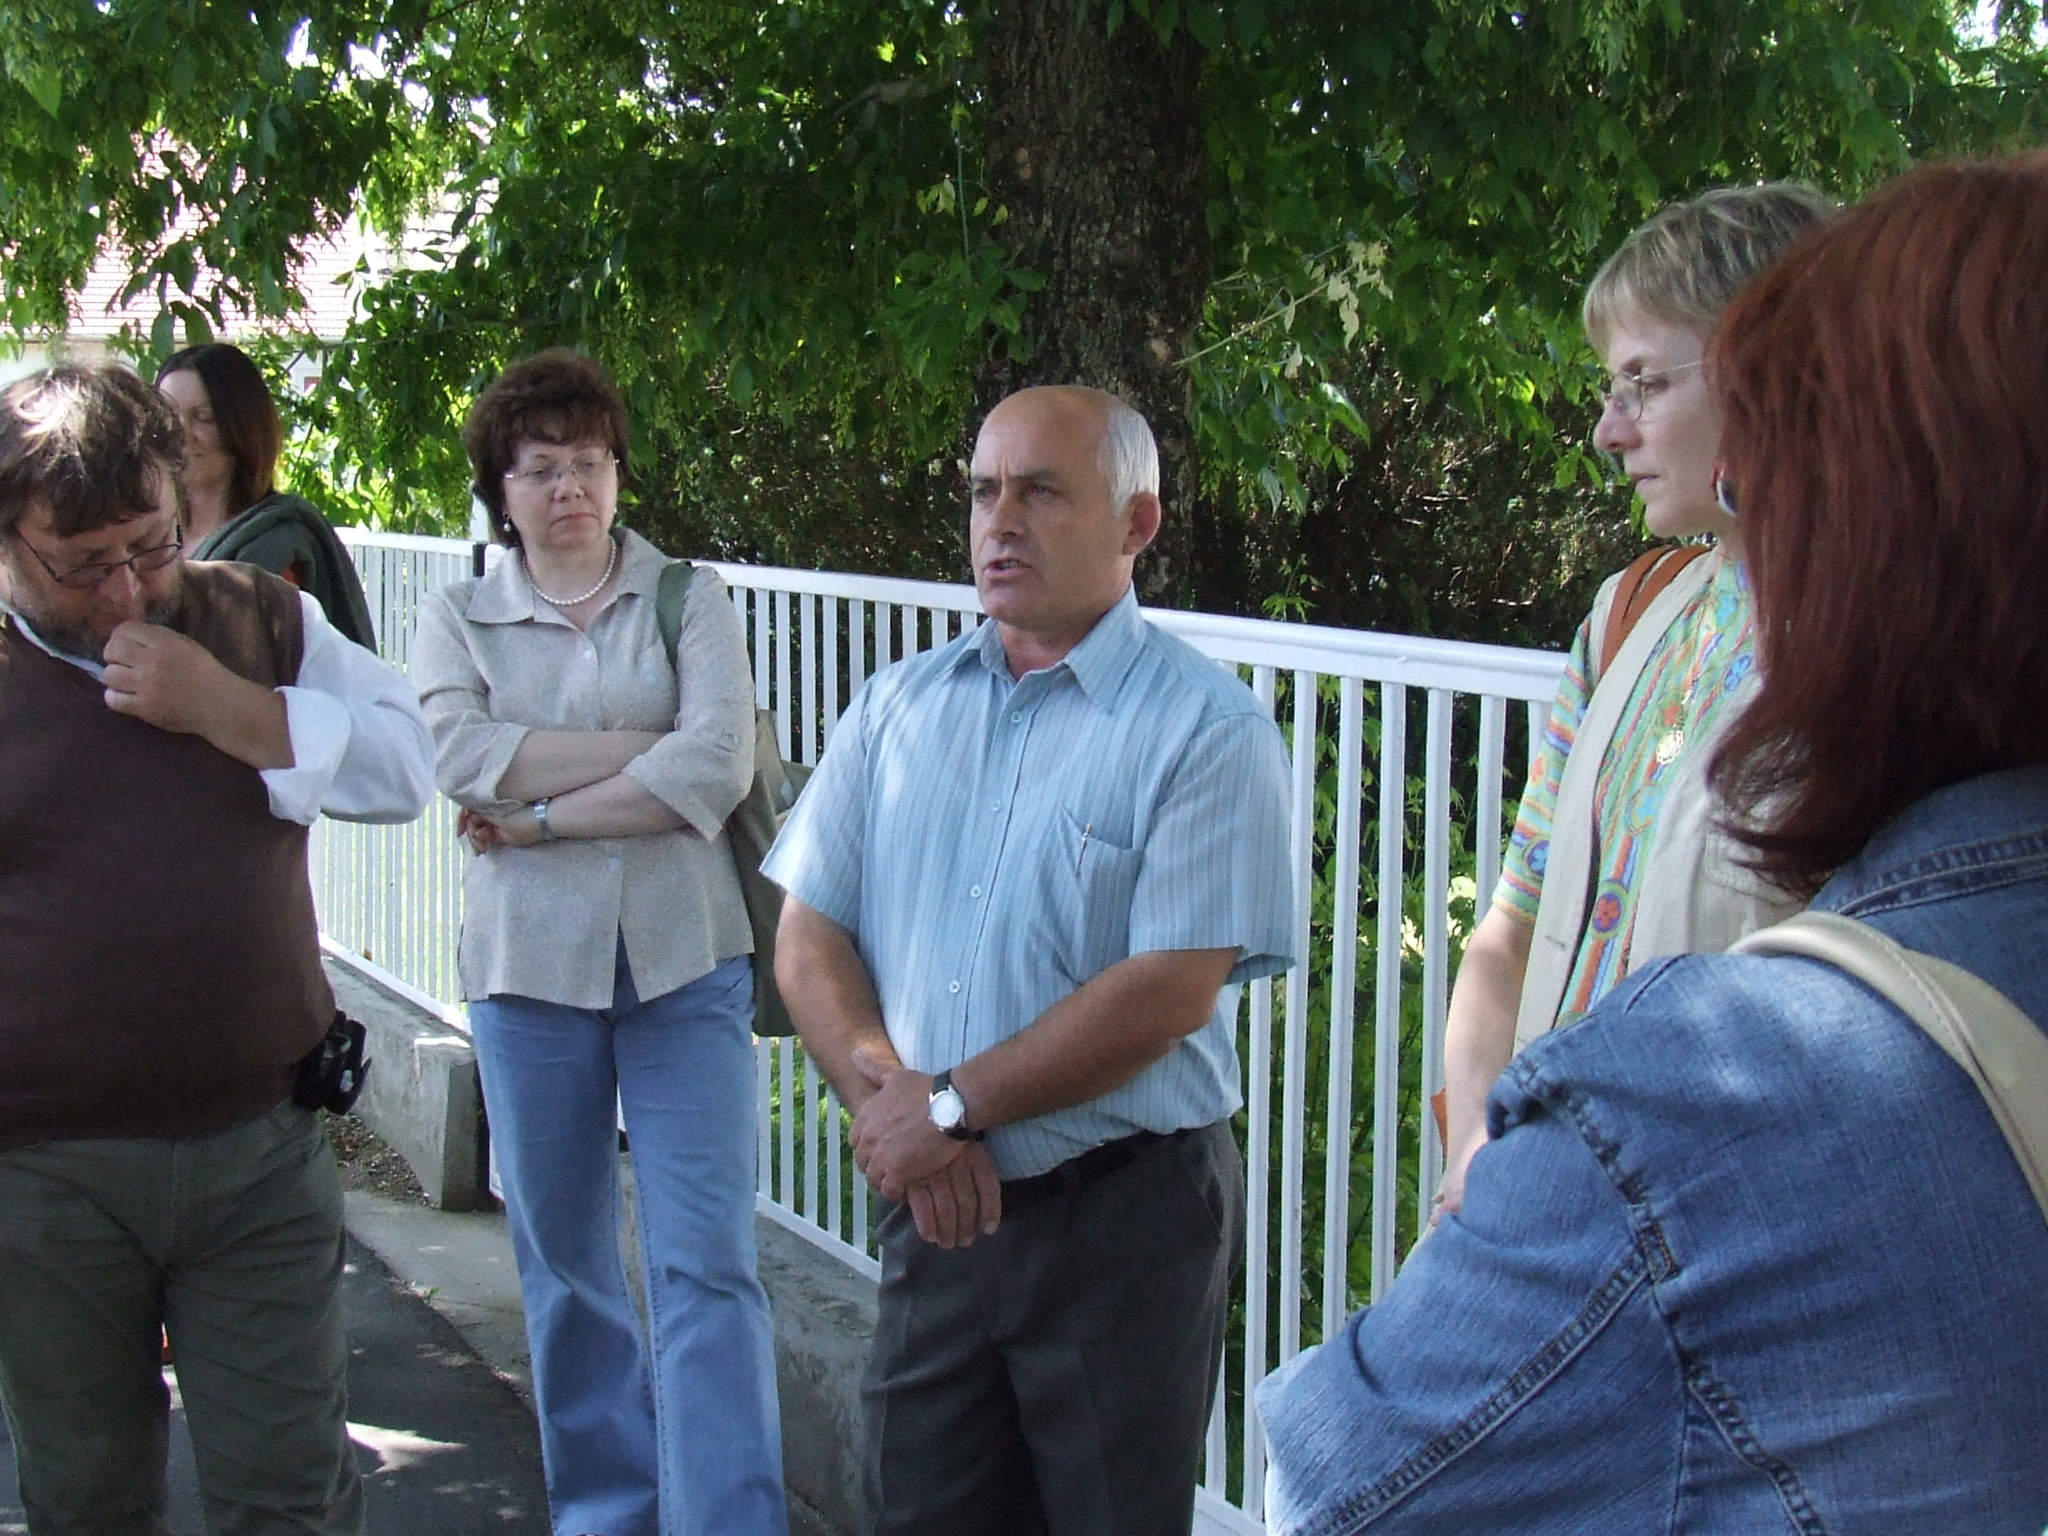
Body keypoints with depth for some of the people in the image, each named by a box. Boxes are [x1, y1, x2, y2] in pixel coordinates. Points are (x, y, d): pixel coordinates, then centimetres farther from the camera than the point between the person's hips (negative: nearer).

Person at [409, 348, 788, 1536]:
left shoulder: (691, 601, 5)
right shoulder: (458, 620, 9)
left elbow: (720, 766, -11)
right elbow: (460, 757, -11)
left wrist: (543, 819, -11)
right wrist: (651, 747, -13)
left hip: (685, 959, -2)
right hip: (530, 962, 2)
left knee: (708, 1262, -7)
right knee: (564, 1262, 11)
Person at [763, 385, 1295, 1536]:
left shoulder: (1207, 729, -9)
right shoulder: (900, 707, 9)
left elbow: (1167, 993, -17)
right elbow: (808, 937, 6)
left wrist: (951, 1107, -14)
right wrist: (892, 1097, -11)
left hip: (1126, 1217, -4)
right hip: (935, 1208, 5)